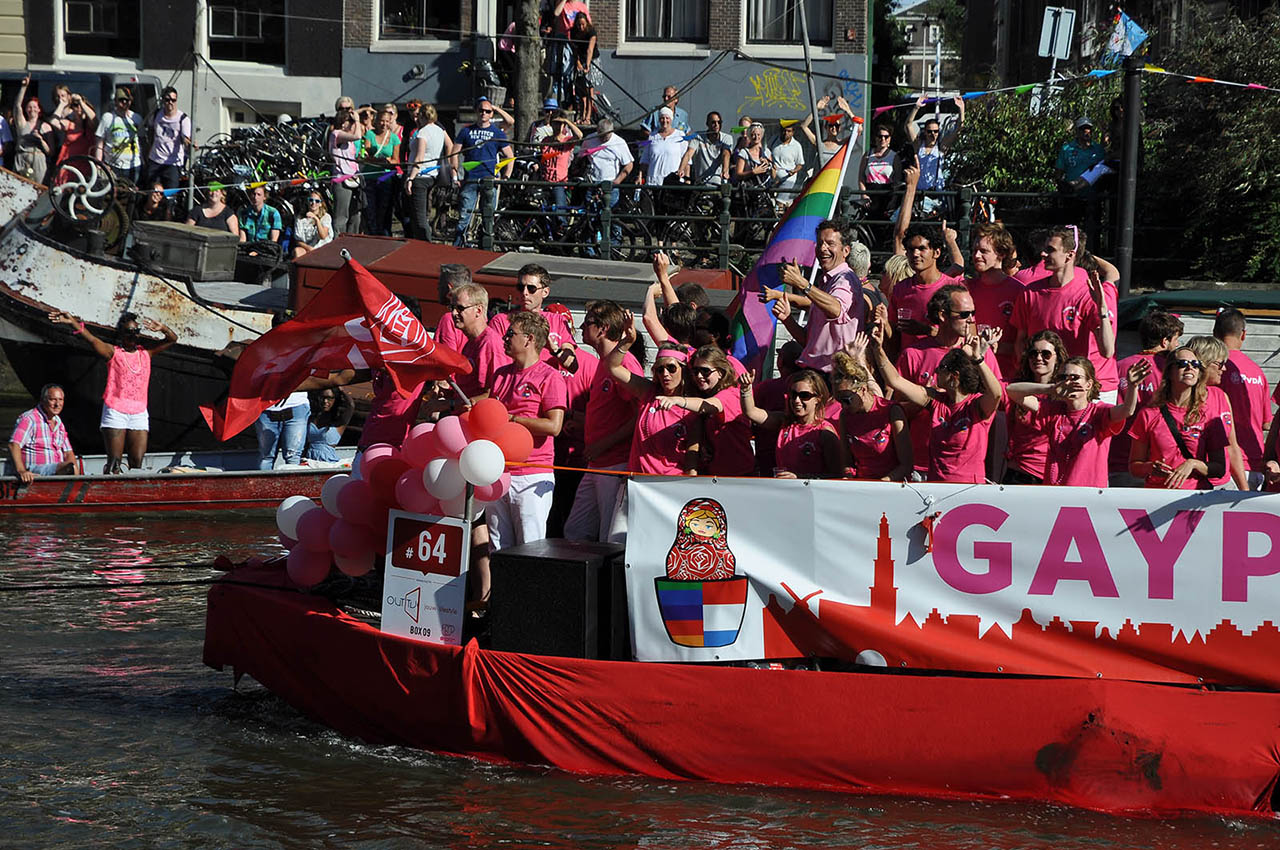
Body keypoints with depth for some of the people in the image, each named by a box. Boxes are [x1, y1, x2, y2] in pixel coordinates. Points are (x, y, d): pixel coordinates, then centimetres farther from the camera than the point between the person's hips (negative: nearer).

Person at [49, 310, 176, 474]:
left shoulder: (145, 352, 15)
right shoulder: (113, 352, 4)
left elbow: (172, 339, 17)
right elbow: (91, 339, -10)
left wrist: (162, 328, -7)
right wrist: (72, 322, -26)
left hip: (139, 413, 3)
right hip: (115, 411, -3)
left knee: (137, 464, -3)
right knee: (114, 462, -10)